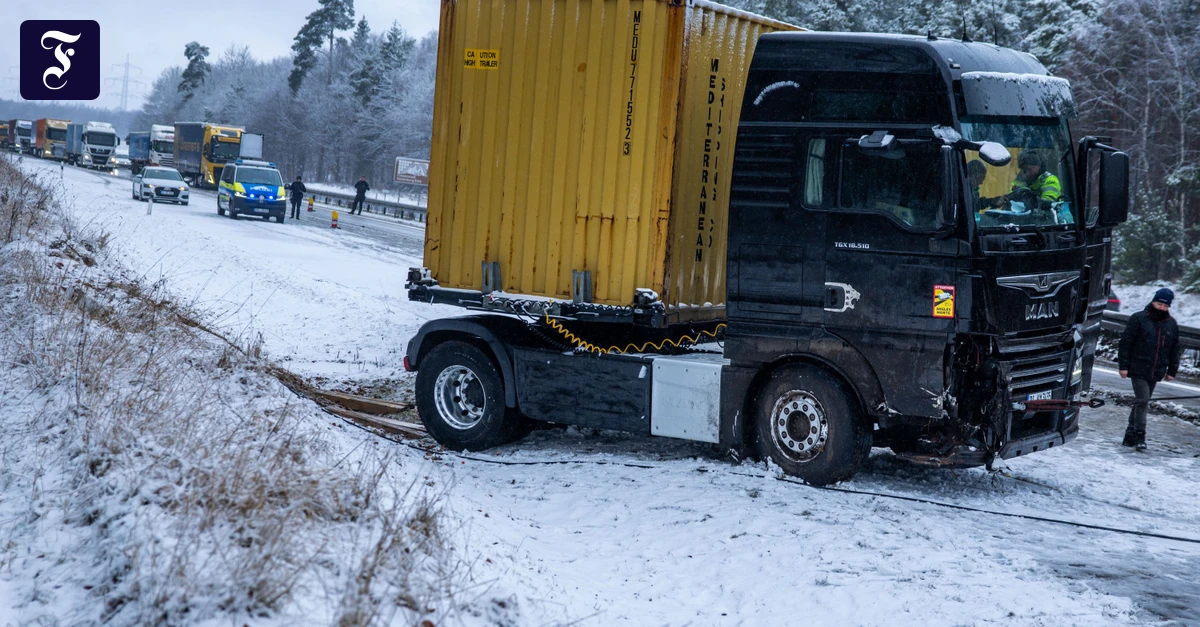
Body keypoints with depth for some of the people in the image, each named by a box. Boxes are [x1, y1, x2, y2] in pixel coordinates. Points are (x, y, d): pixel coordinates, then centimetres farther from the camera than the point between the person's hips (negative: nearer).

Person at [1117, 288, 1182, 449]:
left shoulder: (1172, 324, 9)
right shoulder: (1138, 319, -5)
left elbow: (1175, 349, 17)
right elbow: (1125, 342, -5)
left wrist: (1172, 371, 16)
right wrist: (1123, 365, -8)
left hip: (1156, 372, 5)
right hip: (1138, 369, -5)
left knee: (1142, 402, 9)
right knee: (1142, 400, -14)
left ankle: (1130, 435, 16)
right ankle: (1140, 436, -13)